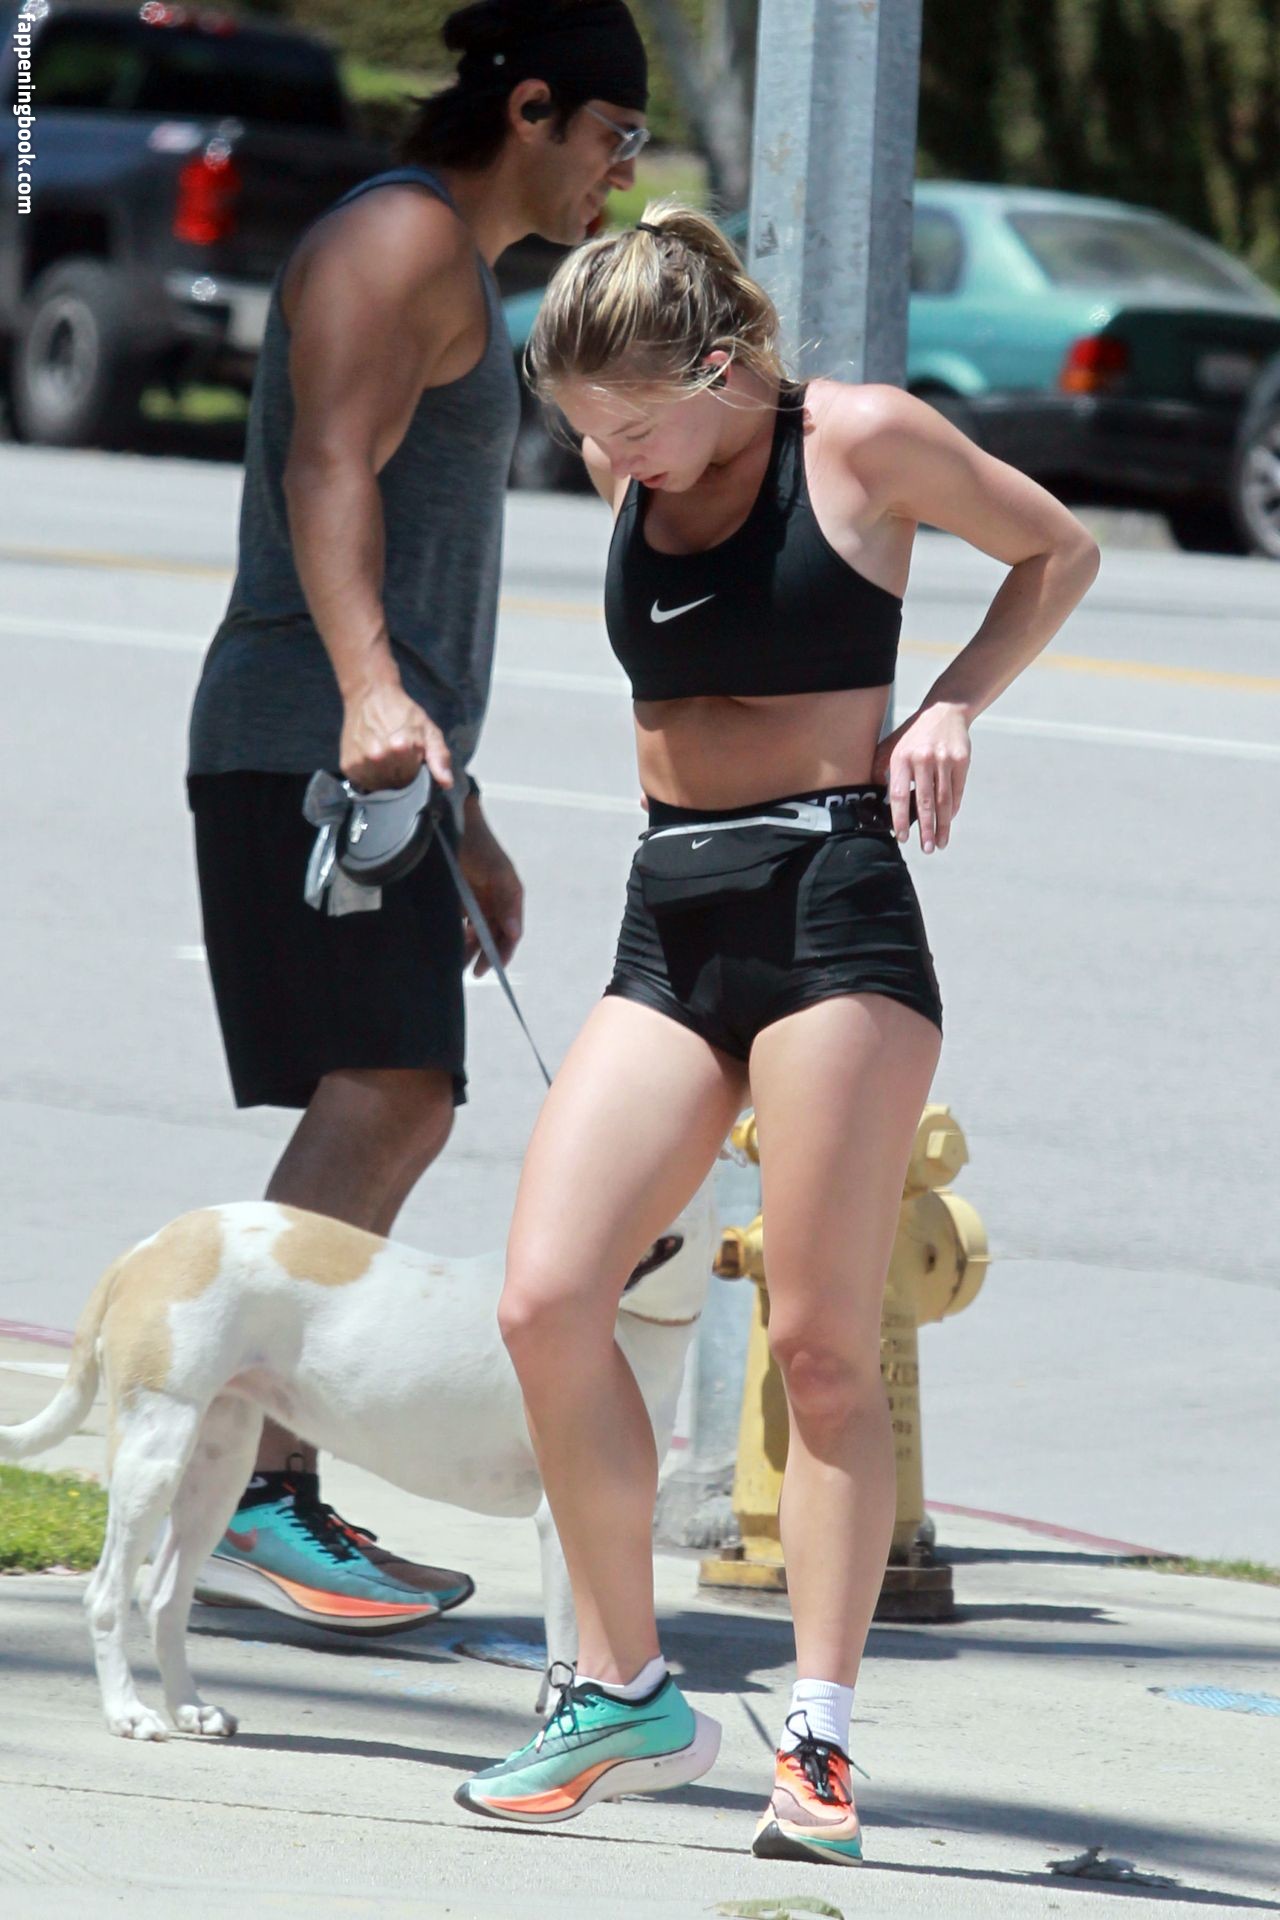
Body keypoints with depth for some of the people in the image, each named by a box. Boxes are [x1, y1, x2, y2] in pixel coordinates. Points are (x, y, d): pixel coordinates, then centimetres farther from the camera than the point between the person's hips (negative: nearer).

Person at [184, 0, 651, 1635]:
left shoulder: (454, 272, 26)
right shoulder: (403, 237, -6)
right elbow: (328, 475, -22)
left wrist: (467, 822, 32)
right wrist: (371, 697, -38)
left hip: (376, 764, 11)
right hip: (310, 753, -11)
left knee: (387, 1122, 9)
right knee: (383, 1103, -21)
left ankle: (273, 1495, 10)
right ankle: (243, 1491, -29)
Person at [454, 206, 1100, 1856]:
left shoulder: (860, 440, -2)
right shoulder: (624, 482, 13)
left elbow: (1060, 553, 11)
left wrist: (949, 707, -2)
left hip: (832, 906, -5)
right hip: (669, 926, 5)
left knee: (823, 1342, -9)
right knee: (545, 1299, -10)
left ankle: (819, 1736, -4)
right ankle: (625, 1693, 2)